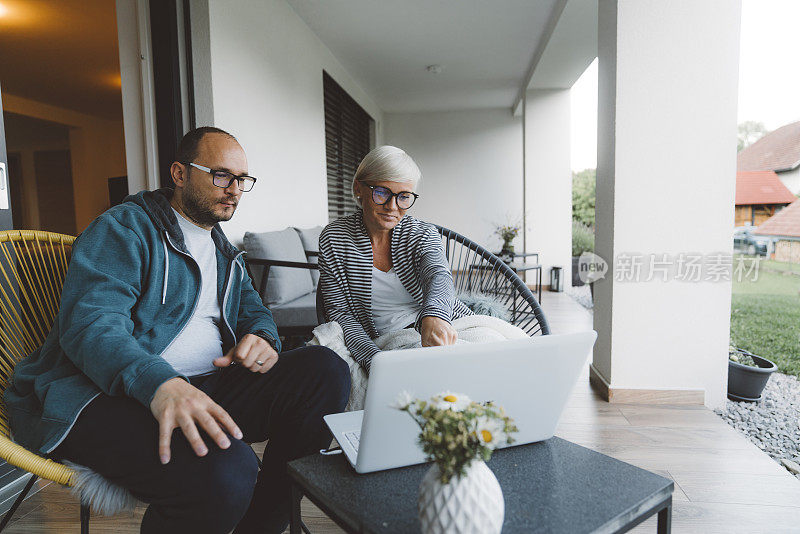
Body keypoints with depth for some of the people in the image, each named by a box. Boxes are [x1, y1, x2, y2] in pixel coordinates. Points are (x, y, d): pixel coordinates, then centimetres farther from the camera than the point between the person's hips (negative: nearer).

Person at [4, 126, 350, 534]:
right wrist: (160, 384, -36)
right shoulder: (125, 228, -3)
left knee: (325, 370, -17)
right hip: (110, 396, -7)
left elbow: (250, 305, 26)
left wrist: (261, 334, -2)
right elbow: (90, 323, -16)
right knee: (223, 471, -38)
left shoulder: (224, 251, 23)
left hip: (205, 386, 7)